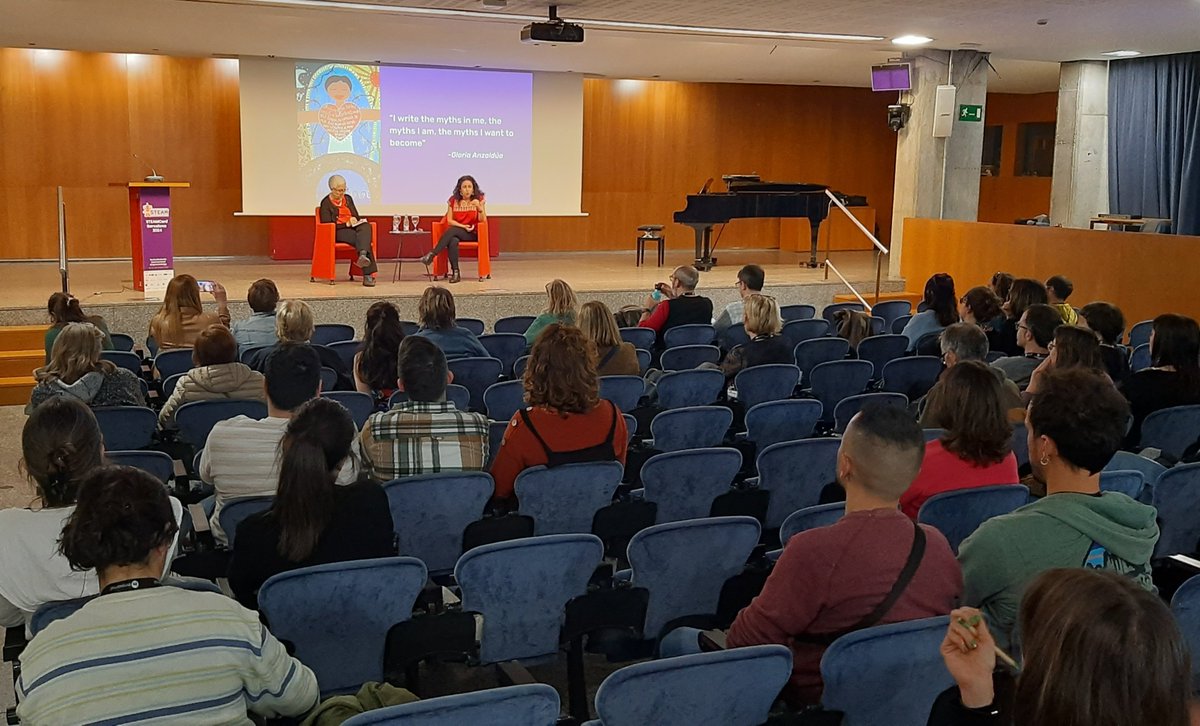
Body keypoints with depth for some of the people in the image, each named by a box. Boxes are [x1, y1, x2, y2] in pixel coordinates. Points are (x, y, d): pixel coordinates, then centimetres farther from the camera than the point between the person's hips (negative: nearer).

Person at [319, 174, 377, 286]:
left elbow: (356, 217, 26)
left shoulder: (348, 199, 20)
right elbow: (327, 225, -7)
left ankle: (363, 255, -59)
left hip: (354, 228, 5)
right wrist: (347, 224, -14)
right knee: (364, 239, -35)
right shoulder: (326, 203, 2)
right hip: (338, 232, -5)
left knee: (366, 226, -34)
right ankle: (368, 274, -49)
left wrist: (359, 220, 0)